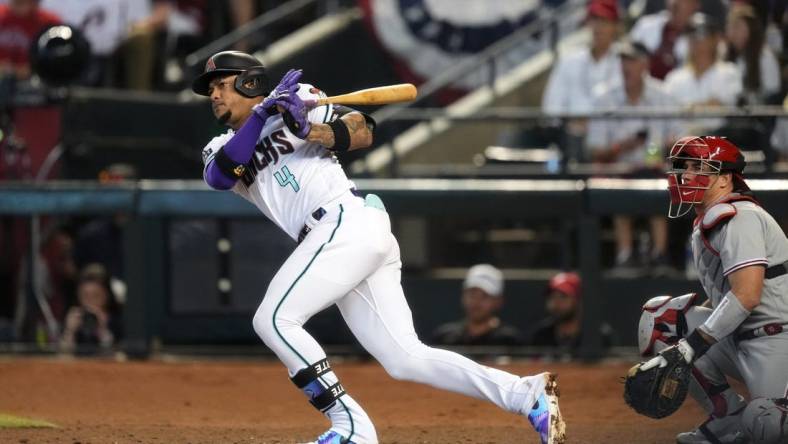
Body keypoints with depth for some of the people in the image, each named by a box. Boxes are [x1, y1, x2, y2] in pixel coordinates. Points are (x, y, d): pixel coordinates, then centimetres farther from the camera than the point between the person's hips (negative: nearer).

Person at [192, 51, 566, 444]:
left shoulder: (294, 102, 10)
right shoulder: (222, 148, 25)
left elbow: (363, 131, -1)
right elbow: (219, 175, 0)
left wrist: (309, 130, -17)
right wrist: (262, 114, -8)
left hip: (348, 223, -7)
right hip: (344, 239, 7)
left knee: (273, 320, -14)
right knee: (406, 359, -3)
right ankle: (528, 395, -8)